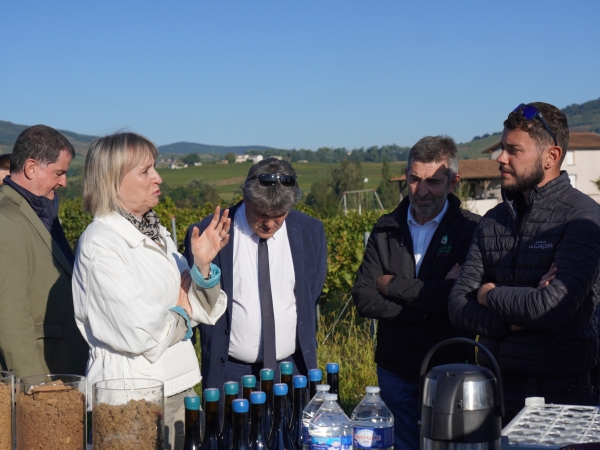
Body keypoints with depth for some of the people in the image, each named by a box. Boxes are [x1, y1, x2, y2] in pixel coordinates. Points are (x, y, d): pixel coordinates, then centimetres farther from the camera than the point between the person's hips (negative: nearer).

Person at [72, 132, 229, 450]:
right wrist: (182, 313, -3)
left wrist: (203, 265, -10)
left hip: (178, 386, 7)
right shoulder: (99, 244, -15)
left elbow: (203, 311, 7)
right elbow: (142, 334, -21)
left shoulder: (157, 234, 5)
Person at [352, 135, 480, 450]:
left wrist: (392, 285, -12)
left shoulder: (470, 230, -8)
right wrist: (431, 300, -16)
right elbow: (363, 299, -7)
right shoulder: (386, 230, 3)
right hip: (395, 372, 3)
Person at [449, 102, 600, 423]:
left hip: (557, 395, -5)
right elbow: (458, 308, 1)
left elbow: (551, 309, -23)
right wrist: (515, 319, -16)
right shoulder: (493, 221, 7)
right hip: (494, 387, 5)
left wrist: (490, 295, -6)